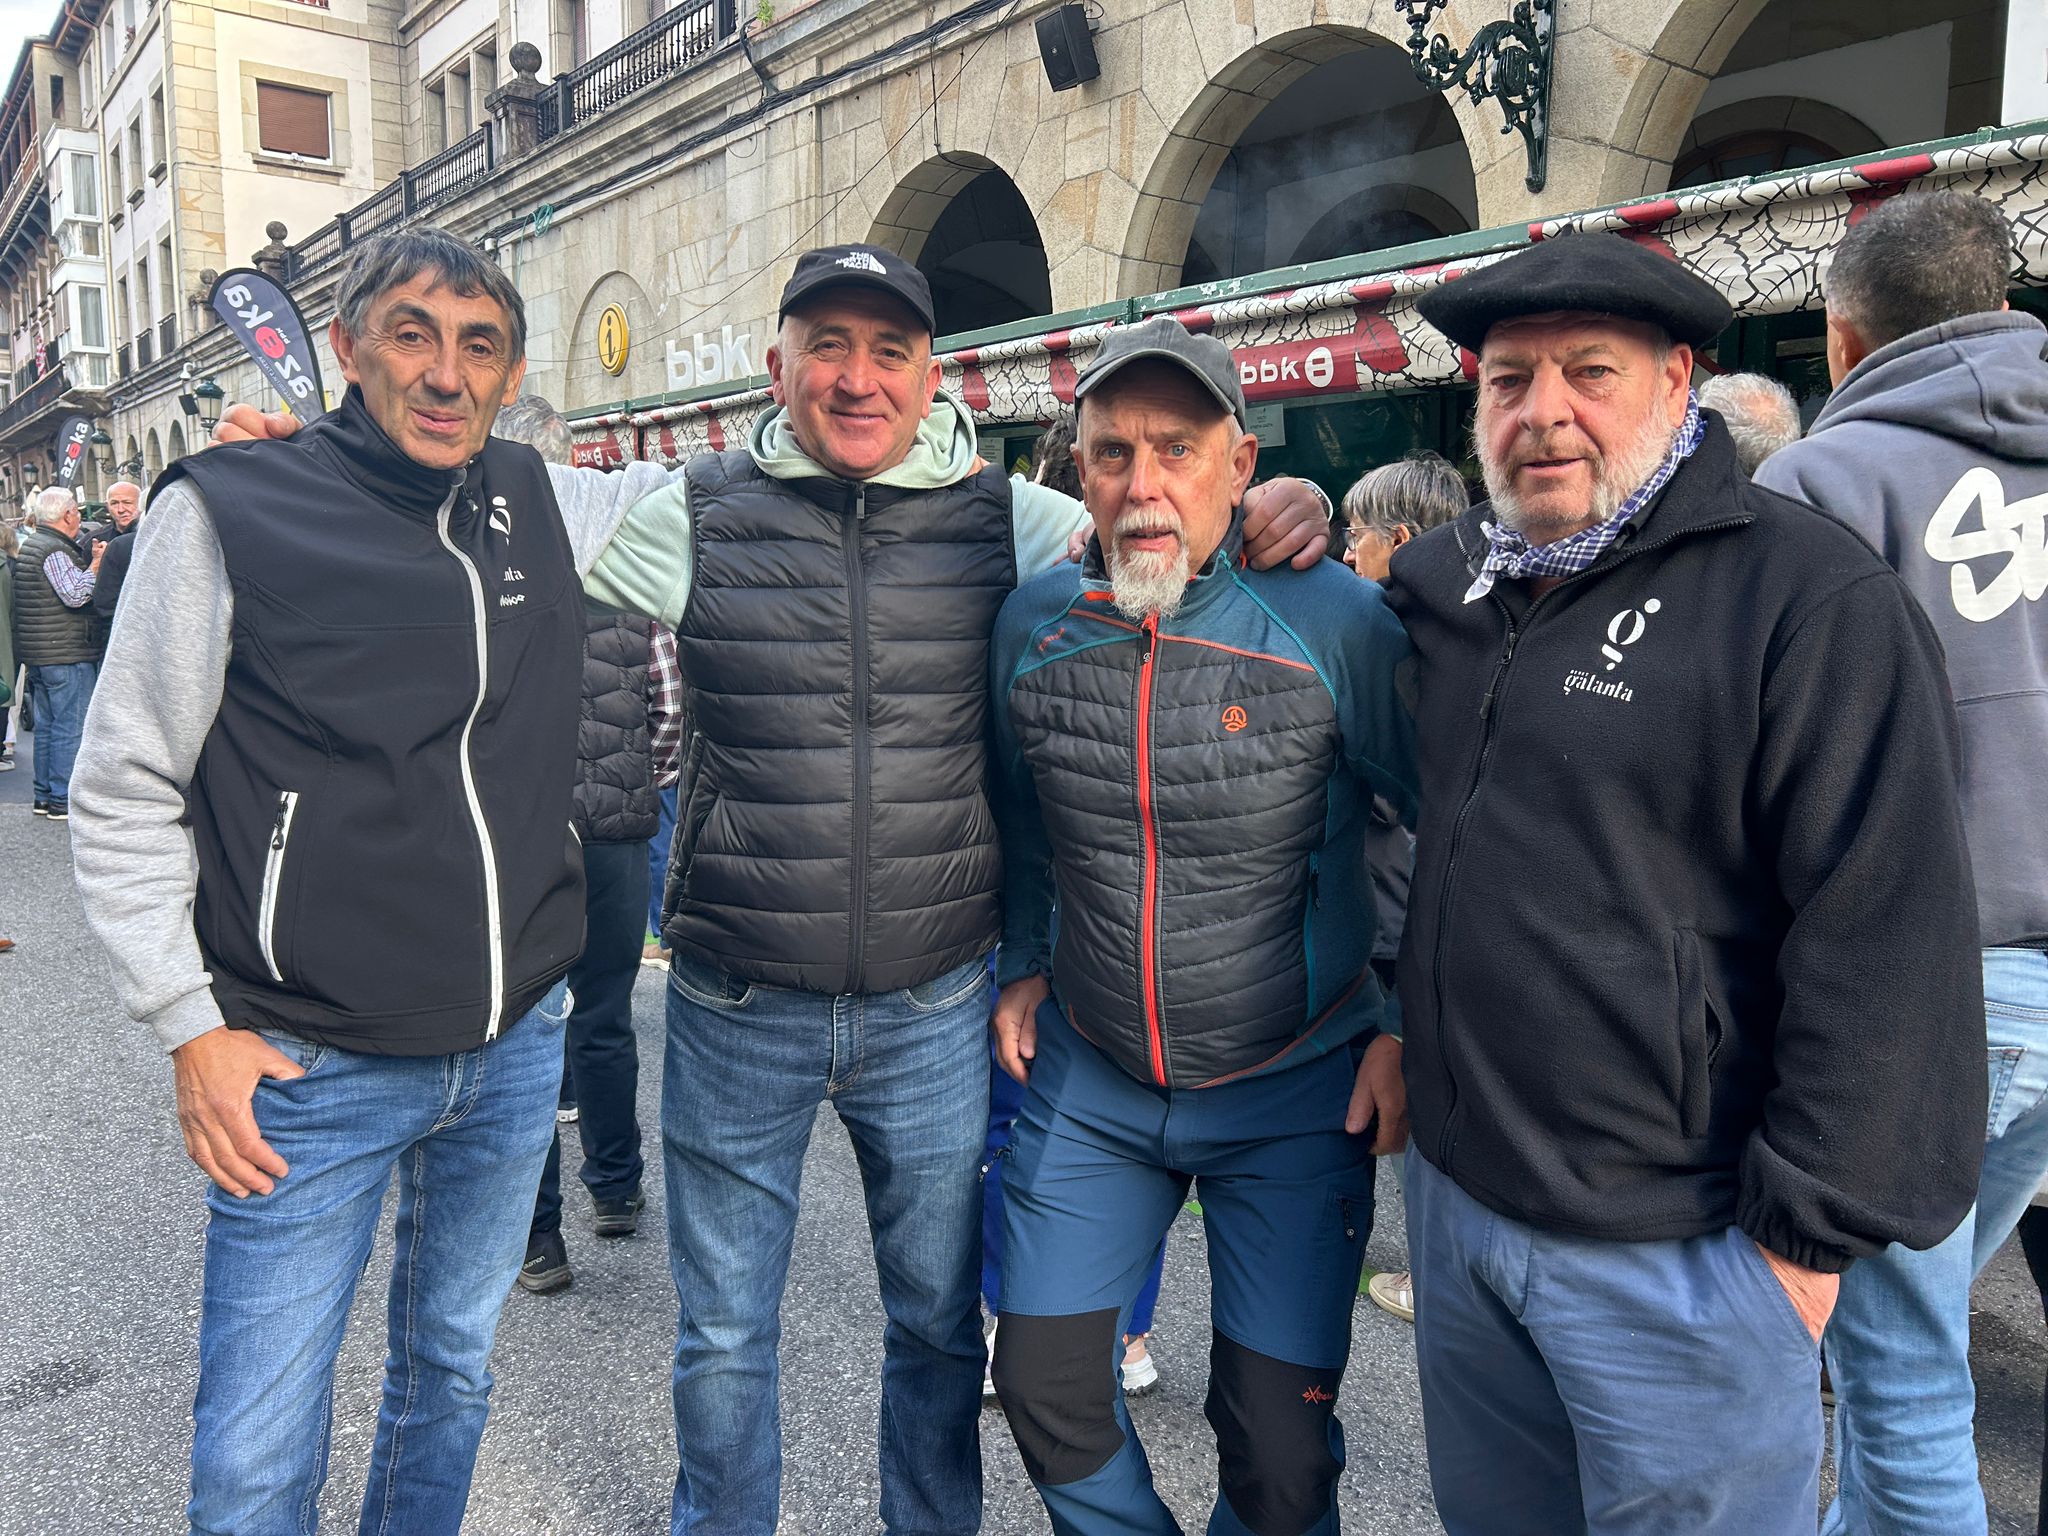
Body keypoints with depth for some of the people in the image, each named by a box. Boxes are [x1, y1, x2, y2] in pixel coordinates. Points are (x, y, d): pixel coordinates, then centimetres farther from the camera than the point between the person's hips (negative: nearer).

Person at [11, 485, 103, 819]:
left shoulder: (31, 545, 17)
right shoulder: (55, 550, -15)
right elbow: (75, 594, -24)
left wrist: (88, 559, 11)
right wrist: (96, 563, -13)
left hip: (38, 654, 10)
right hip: (66, 653, -10)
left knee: (46, 724, 15)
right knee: (71, 726, -6)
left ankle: (44, 796, 22)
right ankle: (63, 800, -4)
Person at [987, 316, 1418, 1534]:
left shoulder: (1338, 624, -16)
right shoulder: (1032, 624, -2)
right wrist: (1025, 966, 10)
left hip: (1294, 1091, -3)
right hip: (1087, 1079, 4)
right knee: (1046, 1386, 11)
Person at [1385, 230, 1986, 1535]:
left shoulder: (1814, 597, -14)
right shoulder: (1448, 581, 6)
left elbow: (1889, 939, -17)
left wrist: (1809, 1231, -15)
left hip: (1674, 1251, -6)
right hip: (1456, 1194, 6)